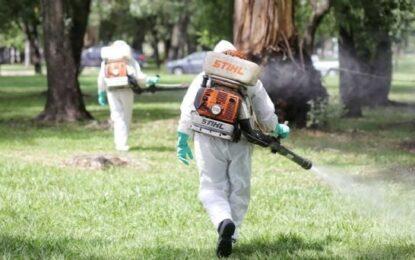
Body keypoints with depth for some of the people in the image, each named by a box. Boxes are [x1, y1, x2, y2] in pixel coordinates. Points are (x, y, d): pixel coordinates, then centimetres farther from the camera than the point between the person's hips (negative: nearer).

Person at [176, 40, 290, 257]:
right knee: (239, 191, 10)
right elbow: (266, 114, 16)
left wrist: (182, 139, 6)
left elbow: (188, 110, 2)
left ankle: (224, 221, -27)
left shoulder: (204, 78, 10)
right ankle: (229, 237, 6)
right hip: (240, 142, 1)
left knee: (212, 188, 1)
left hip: (209, 140, -1)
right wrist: (276, 130, 34)